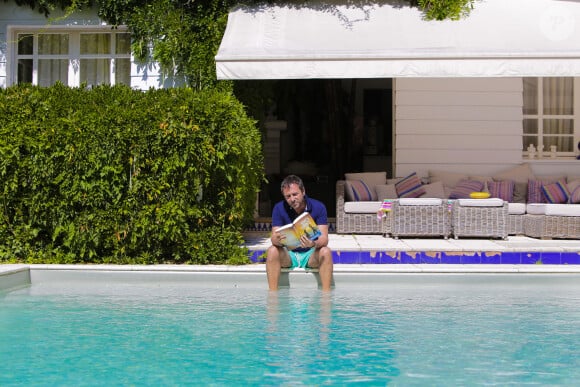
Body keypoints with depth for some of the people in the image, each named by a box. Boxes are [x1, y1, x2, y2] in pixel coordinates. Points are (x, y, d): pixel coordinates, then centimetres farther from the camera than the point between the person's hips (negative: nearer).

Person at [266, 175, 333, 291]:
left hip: (310, 254, -1)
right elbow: (274, 238, -13)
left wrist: (314, 244, -42)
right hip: (288, 255, 1)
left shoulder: (318, 207, -10)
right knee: (272, 251, -29)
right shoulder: (279, 208, -7)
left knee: (326, 252, -31)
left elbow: (324, 239, -17)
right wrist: (277, 240, -40)